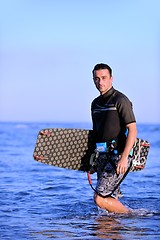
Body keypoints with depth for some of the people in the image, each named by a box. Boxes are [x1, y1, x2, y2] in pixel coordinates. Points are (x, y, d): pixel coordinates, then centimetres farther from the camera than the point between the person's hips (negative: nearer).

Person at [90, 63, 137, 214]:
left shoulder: (120, 100, -9)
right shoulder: (96, 103, 15)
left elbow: (132, 130, -15)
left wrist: (124, 157, -24)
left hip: (118, 156, -8)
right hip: (102, 156, 8)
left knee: (99, 199, -14)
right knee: (110, 200, 8)